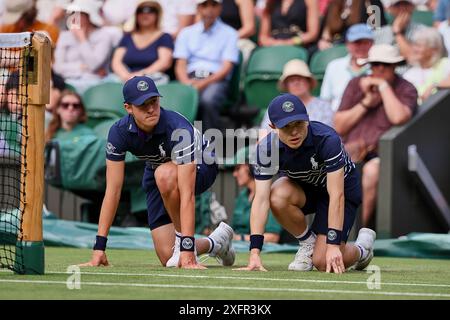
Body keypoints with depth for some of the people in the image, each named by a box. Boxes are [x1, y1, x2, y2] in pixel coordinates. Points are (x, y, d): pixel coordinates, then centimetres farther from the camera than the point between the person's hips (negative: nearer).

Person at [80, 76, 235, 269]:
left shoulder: (179, 129, -38)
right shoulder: (119, 132, -25)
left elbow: (187, 193, -43)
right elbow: (113, 191, -23)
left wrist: (186, 247, -49)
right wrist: (99, 247, -28)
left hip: (200, 168, -4)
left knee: (165, 174, -40)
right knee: (168, 257, -6)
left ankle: (182, 237, -17)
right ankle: (216, 243, 26)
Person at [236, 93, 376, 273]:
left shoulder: (327, 140, -34)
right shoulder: (267, 148, -25)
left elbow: (336, 196, -36)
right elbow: (261, 199, -28)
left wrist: (333, 245, -41)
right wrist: (255, 253, -36)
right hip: (301, 187, 3)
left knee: (323, 263, -17)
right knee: (278, 197, -33)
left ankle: (362, 248, 18)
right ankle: (308, 242, -4)